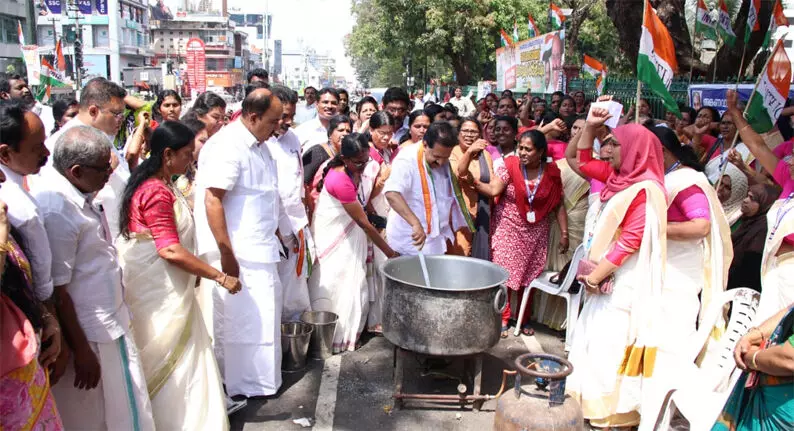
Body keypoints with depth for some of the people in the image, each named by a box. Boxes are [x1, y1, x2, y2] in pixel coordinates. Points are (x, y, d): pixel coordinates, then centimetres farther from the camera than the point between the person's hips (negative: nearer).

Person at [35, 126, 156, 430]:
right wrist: (82, 351, -17)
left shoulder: (81, 195, 2)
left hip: (111, 325, 8)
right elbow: (57, 292, -22)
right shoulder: (56, 211, -25)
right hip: (87, 336, -8)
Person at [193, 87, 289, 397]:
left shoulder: (258, 146, 13)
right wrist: (226, 253, -22)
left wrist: (284, 232, 20)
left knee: (264, 312, 15)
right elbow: (212, 201, -22)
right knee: (244, 318, 1)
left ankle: (258, 379, 29)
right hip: (238, 253, -9)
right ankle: (245, 385, 16)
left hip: (259, 250, 9)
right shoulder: (227, 146, -16)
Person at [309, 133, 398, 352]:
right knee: (332, 284, 0)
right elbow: (364, 223, -27)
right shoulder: (340, 180, -32)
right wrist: (389, 252, -22)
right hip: (332, 235, -7)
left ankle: (348, 333, 26)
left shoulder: (368, 166, -11)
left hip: (352, 234, 7)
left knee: (354, 283, 11)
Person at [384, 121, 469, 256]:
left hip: (437, 239, 7)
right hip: (409, 240, -7)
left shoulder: (444, 162, 2)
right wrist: (415, 223, -46)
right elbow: (392, 194, -37)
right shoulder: (407, 160, -21)